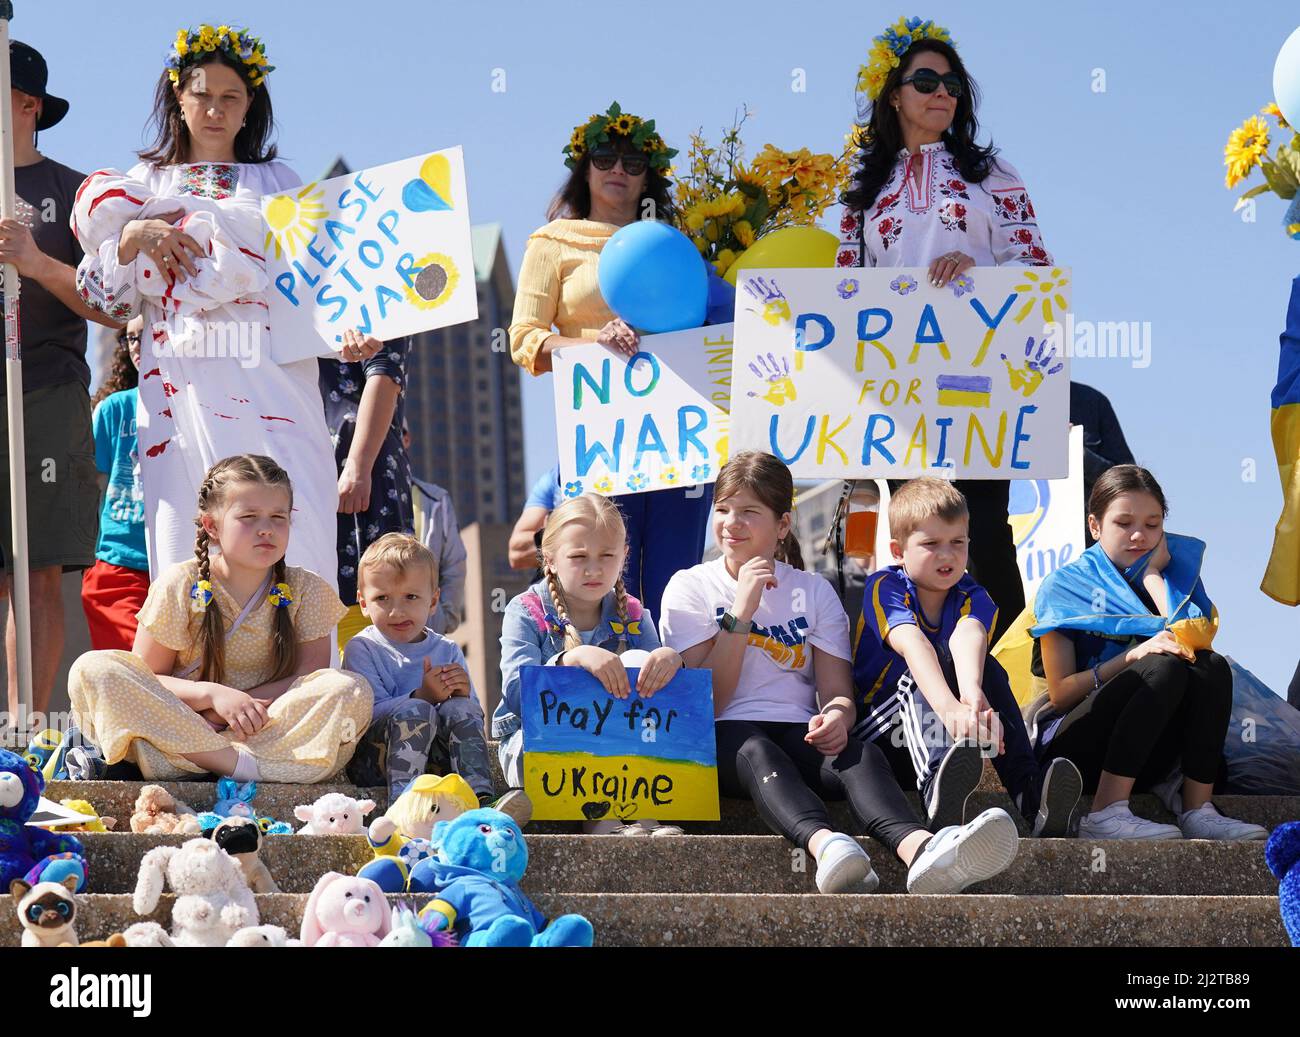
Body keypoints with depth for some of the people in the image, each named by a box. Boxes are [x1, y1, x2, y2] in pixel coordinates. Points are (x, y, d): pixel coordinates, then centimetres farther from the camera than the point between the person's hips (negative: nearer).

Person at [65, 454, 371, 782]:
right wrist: (212, 694, -23)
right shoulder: (179, 586, -1)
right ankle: (241, 764, -36)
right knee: (91, 670, -25)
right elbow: (143, 679, -4)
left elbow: (311, 673, -6)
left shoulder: (304, 591, 3)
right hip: (174, 727, -1)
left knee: (353, 691, -26)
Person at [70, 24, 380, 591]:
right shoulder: (142, 186, 19)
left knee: (289, 544, -13)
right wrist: (133, 238, -6)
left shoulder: (279, 183, 18)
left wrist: (348, 329, -11)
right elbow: (107, 299, 11)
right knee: (189, 549, -8)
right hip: (182, 391, 0)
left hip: (271, 381, 0)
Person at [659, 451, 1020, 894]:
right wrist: (741, 610, -9)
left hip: (797, 733, 2)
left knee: (860, 752, -32)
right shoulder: (690, 587, 10)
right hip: (723, 738, -2)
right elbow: (707, 700, -2)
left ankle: (920, 849, -65)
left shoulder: (813, 591, 17)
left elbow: (837, 691, 6)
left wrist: (836, 716, -19)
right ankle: (824, 845, -71)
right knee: (756, 751, -39)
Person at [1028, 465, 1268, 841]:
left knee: (1213, 668, -20)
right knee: (1164, 668, -29)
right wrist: (1134, 657, -21)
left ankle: (1197, 810, -26)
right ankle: (1106, 814, -38)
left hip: (1141, 760, 4)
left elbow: (1195, 638, -11)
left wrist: (1153, 574, -3)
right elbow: (1060, 693, -9)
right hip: (1072, 747, -4)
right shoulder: (1064, 585, 1)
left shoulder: (1174, 568, 11)